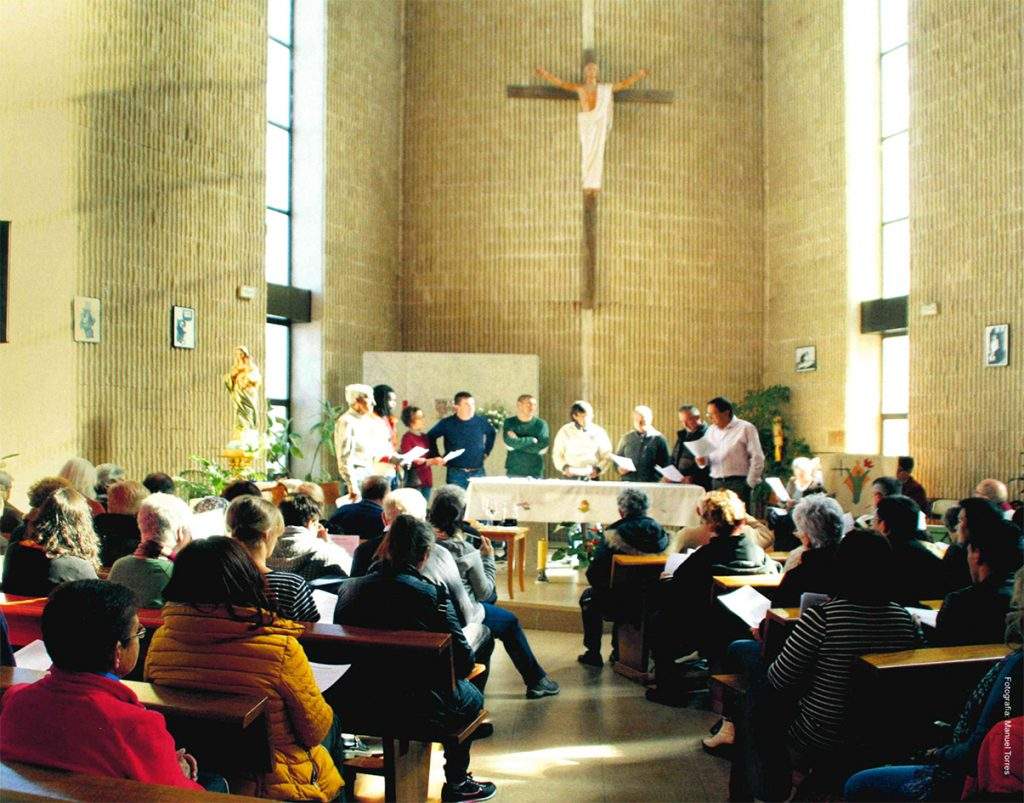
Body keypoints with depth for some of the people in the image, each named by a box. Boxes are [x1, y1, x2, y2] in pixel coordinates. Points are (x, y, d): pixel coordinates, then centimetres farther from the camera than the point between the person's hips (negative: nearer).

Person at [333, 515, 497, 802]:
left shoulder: (349, 589, -5)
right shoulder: (432, 595, -19)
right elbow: (464, 661, -13)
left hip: (354, 702, 6)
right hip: (415, 706, -5)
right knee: (472, 697, 26)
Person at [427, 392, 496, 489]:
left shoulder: (481, 421, 4)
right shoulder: (447, 423, -3)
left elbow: (492, 434, 23)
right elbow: (430, 437, 7)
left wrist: (486, 452, 18)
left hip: (478, 473, 3)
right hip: (456, 474, -2)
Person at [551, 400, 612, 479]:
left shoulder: (599, 432, 5)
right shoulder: (565, 431, 4)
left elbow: (606, 455, 7)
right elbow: (557, 455, 7)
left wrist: (598, 469, -10)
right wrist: (565, 467, -10)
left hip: (591, 477, 0)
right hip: (570, 478, 0)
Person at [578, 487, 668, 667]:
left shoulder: (614, 536, -19)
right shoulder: (658, 532, -7)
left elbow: (593, 574, -15)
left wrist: (601, 587, 6)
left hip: (617, 608, -4)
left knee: (588, 596, 27)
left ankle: (593, 654, 30)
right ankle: (618, 652, 41)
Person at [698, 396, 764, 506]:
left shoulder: (746, 428, -3)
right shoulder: (711, 430, 15)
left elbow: (757, 458, -5)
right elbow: (708, 456, 22)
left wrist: (750, 484, -7)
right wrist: (703, 460, -2)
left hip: (738, 482, -5)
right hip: (716, 484, 5)